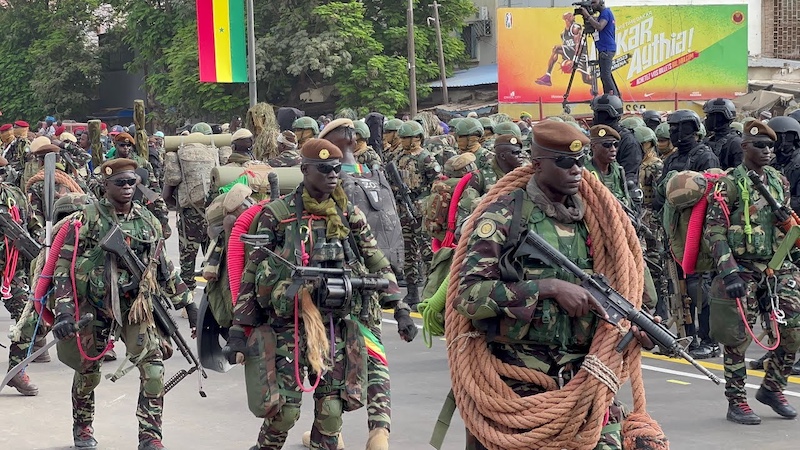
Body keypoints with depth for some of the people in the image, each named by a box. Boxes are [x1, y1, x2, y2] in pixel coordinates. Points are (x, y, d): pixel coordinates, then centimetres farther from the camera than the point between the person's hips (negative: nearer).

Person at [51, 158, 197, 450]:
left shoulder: (148, 221, 5)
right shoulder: (87, 219, -7)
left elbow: (164, 268, 14)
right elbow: (64, 266, -9)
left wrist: (186, 303, 12)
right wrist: (63, 310, -19)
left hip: (136, 306, 2)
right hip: (93, 305, -2)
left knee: (153, 367, -15)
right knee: (88, 371, 12)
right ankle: (82, 426, 36)